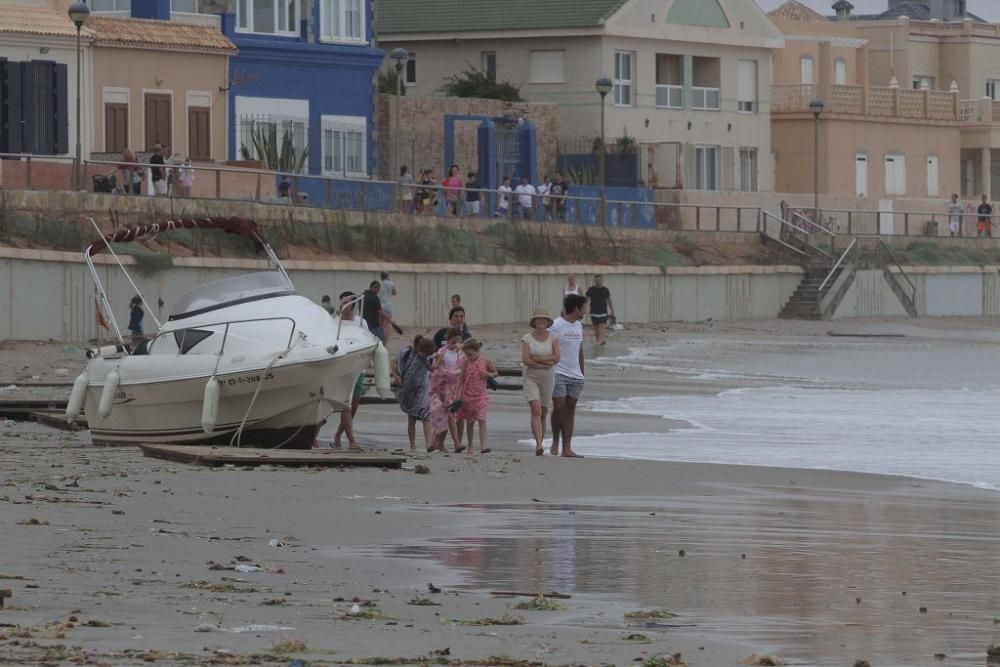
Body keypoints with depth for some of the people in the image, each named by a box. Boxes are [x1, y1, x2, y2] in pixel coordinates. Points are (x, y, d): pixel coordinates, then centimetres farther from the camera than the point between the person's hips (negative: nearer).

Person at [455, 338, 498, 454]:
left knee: (481, 419, -14)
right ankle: (470, 445, 22)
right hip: (467, 395, 2)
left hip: (480, 395, -2)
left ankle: (483, 445, -18)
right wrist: (458, 393, -2)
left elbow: (496, 373, 8)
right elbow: (461, 378, 3)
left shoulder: (485, 362, -4)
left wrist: (489, 374, -14)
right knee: (470, 422, 10)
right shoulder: (465, 362, -1)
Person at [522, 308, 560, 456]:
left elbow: (556, 358, -11)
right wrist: (546, 363, -12)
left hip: (547, 378, 3)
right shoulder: (527, 338, -2)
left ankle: (539, 445, 21)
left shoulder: (553, 338, 3)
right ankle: (539, 445, -27)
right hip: (531, 377, -3)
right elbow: (525, 360, -12)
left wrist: (536, 358, -15)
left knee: (543, 413, 9)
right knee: (536, 410, -18)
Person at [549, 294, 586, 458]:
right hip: (559, 374, -7)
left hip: (575, 376, 7)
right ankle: (555, 443, 8)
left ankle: (567, 448, 2)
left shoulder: (578, 326, 15)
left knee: (570, 409, 3)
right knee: (559, 407, -10)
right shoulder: (556, 326, -8)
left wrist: (582, 374, 21)